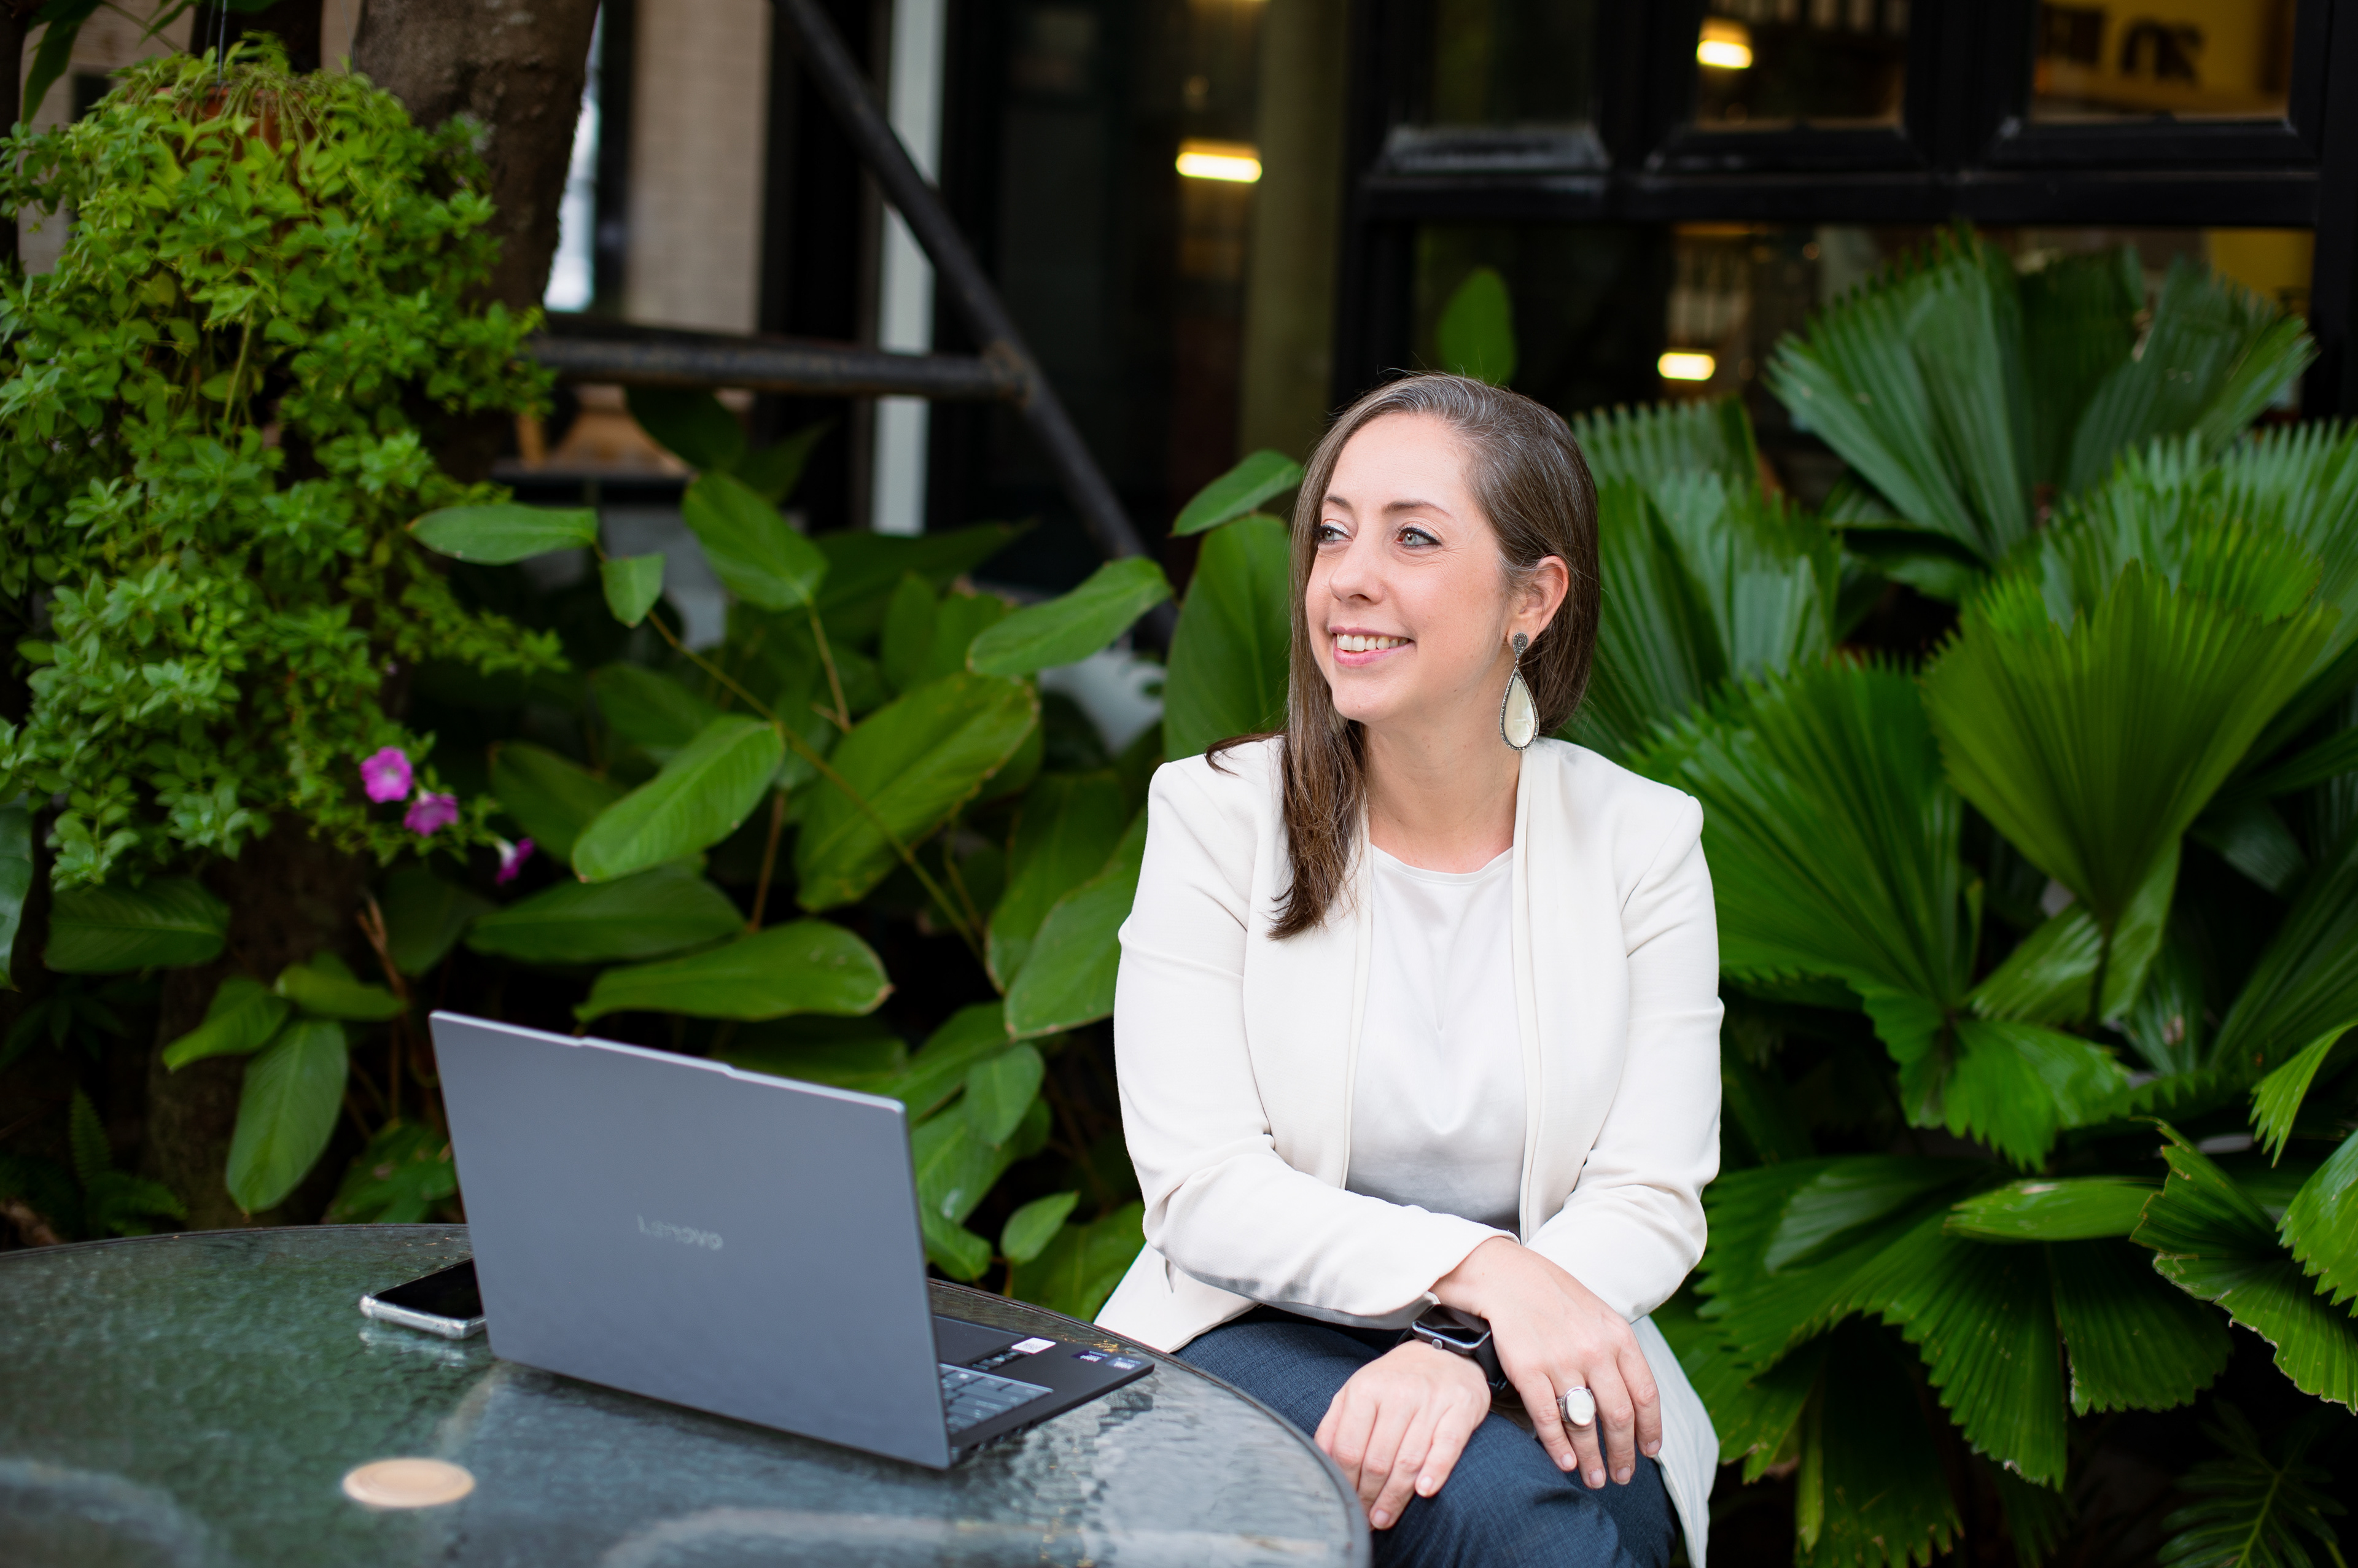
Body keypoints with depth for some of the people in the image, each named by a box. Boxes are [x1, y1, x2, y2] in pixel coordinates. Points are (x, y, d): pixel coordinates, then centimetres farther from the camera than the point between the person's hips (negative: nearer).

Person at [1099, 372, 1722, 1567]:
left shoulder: (1640, 841, 1)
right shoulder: (1215, 814, -3)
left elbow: (1651, 1200, -5)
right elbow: (1201, 1188, -11)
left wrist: (1464, 1353, -24)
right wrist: (1477, 1269, -25)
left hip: (1537, 1354, 2)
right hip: (1263, 1332, -2)